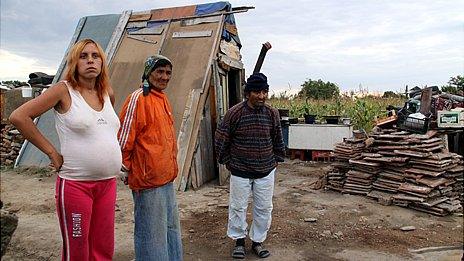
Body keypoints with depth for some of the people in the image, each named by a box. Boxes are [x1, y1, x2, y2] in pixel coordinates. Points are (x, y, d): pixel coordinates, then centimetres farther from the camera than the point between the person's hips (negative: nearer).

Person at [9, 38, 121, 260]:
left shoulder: (107, 93, 9)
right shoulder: (64, 90, -7)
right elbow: (19, 117, -11)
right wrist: (52, 152, -11)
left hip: (108, 183, 5)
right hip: (75, 184, -5)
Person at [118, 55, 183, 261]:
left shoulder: (163, 98, 13)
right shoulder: (138, 98, -14)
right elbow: (124, 136, -15)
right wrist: (128, 167, -8)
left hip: (166, 178, 9)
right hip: (148, 179, -9)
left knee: (171, 227, 20)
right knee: (153, 232, 3)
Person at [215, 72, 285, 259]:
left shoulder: (272, 114, -3)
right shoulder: (234, 113, -13)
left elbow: (278, 140, 11)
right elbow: (221, 140, -4)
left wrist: (276, 160, 11)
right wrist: (228, 161, -1)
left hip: (266, 172, 3)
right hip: (240, 171, -2)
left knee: (264, 209, 11)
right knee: (238, 207, 10)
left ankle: (258, 241, 30)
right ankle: (239, 240, 30)